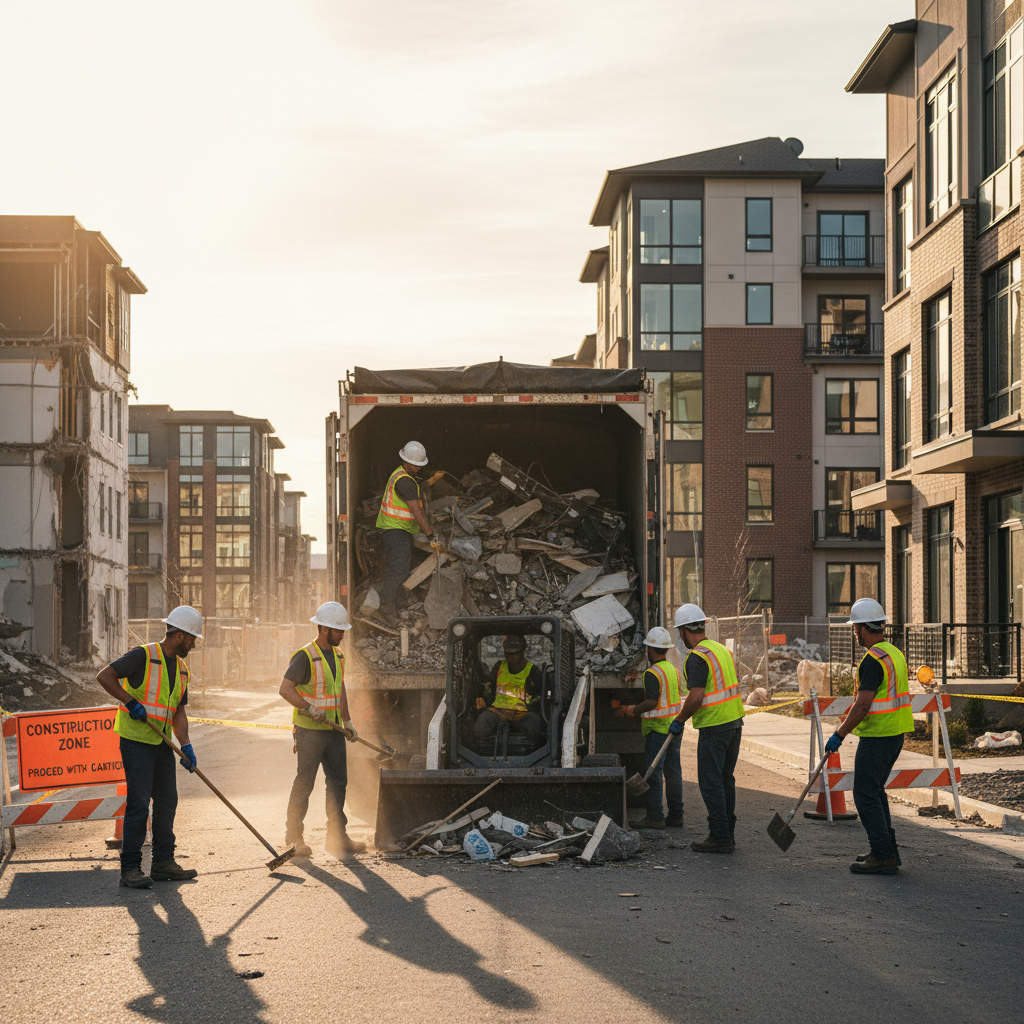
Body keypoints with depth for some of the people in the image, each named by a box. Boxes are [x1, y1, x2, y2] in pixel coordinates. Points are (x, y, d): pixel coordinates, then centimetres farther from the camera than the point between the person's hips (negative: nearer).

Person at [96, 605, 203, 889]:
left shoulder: (181, 669, 12)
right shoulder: (143, 656, -11)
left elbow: (178, 712, 11)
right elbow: (104, 676, -17)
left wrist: (186, 746, -1)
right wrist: (131, 702, -21)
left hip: (162, 745, 8)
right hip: (136, 741, -8)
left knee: (167, 801, 10)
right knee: (138, 805, -9)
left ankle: (163, 863, 19)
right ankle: (130, 868, -3)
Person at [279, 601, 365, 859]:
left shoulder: (338, 656, 13)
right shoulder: (305, 656, -13)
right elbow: (285, 688, -20)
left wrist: (347, 721, 20)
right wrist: (309, 708, -29)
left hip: (333, 729, 8)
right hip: (310, 730, -8)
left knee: (338, 781, 8)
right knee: (304, 783, -4)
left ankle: (337, 837, 15)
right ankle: (294, 839, 4)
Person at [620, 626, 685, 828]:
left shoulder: (652, 673, -15)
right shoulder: (673, 669, 12)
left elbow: (652, 702, -23)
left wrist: (634, 710, -5)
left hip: (658, 728, -8)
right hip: (675, 727, 8)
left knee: (653, 772, -4)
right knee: (673, 771, 11)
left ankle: (655, 817, -5)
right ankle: (676, 815, 13)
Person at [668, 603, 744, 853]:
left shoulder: (697, 657, -14)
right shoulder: (722, 649, 13)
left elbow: (696, 697, -21)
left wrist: (679, 720, -7)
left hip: (714, 727, -9)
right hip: (734, 721, 9)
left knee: (710, 782, -3)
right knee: (725, 780, 14)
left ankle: (720, 837, -3)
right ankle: (727, 834, 18)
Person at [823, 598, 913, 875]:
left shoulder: (873, 660, -19)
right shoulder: (895, 653, 12)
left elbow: (863, 705, -23)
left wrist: (839, 735, -15)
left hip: (876, 736, -10)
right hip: (896, 734, 10)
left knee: (866, 795, -4)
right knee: (874, 791, 19)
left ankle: (883, 856, -6)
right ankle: (887, 850, 22)